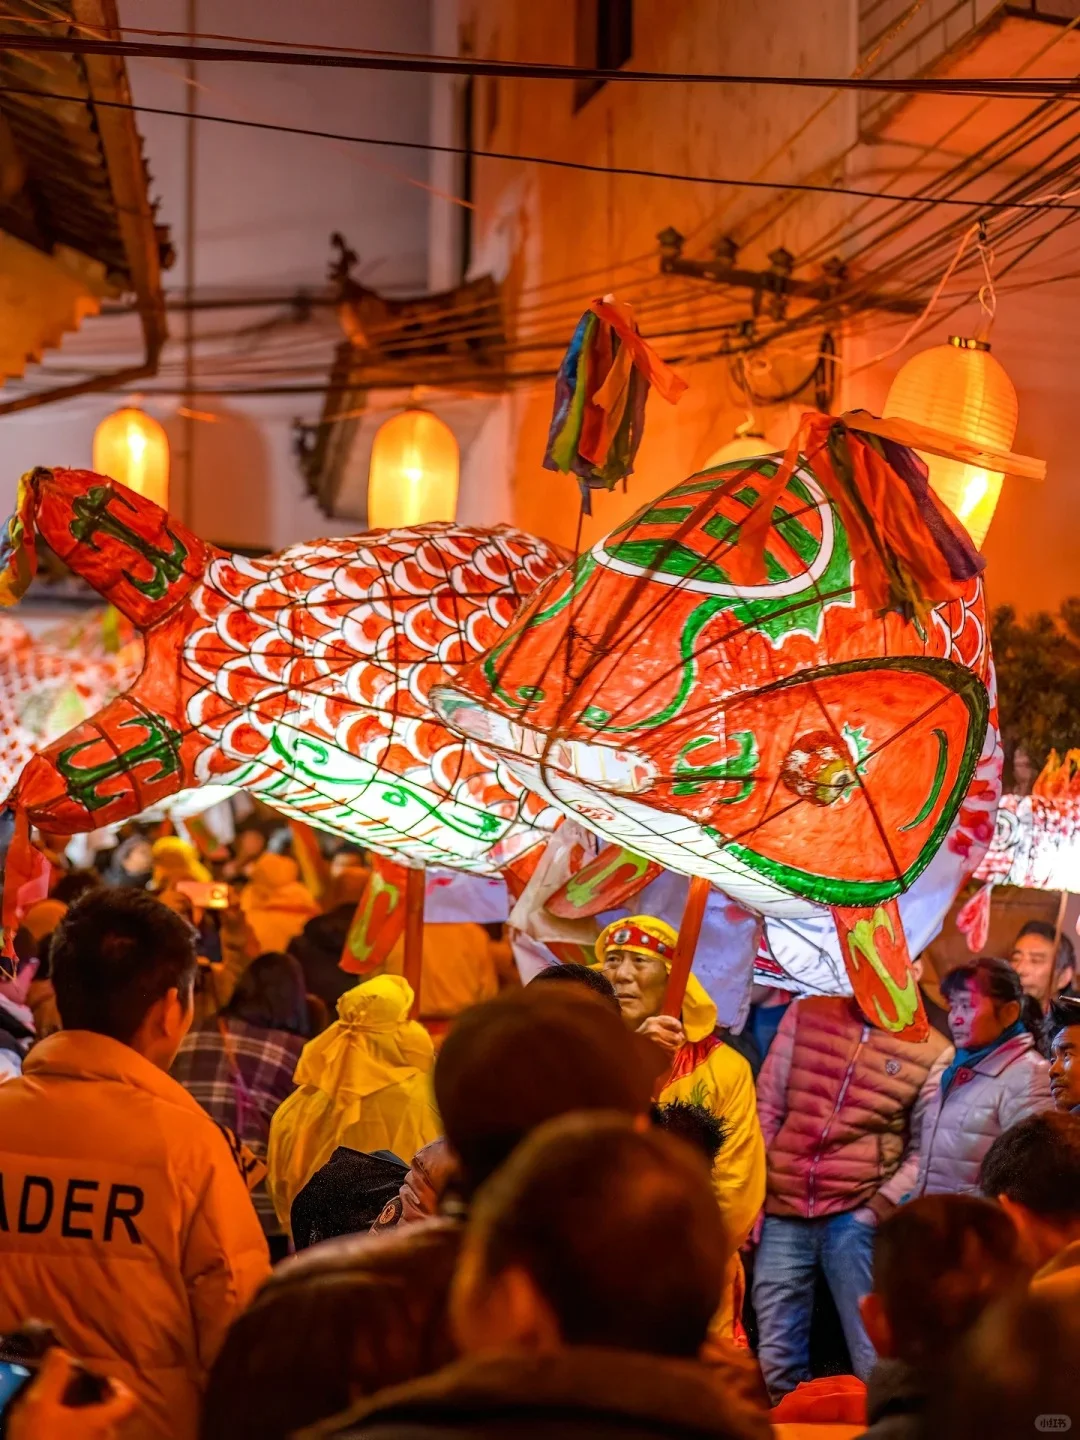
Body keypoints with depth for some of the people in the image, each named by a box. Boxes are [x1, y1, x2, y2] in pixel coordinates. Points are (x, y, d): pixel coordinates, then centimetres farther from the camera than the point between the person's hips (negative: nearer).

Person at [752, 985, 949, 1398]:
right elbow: (767, 1106, 9)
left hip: (856, 1214, -3)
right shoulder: (805, 1013, 8)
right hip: (783, 1210, 3)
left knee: (874, 1357, -3)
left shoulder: (929, 1050, 0)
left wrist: (888, 1200, -10)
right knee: (776, 1362, 9)